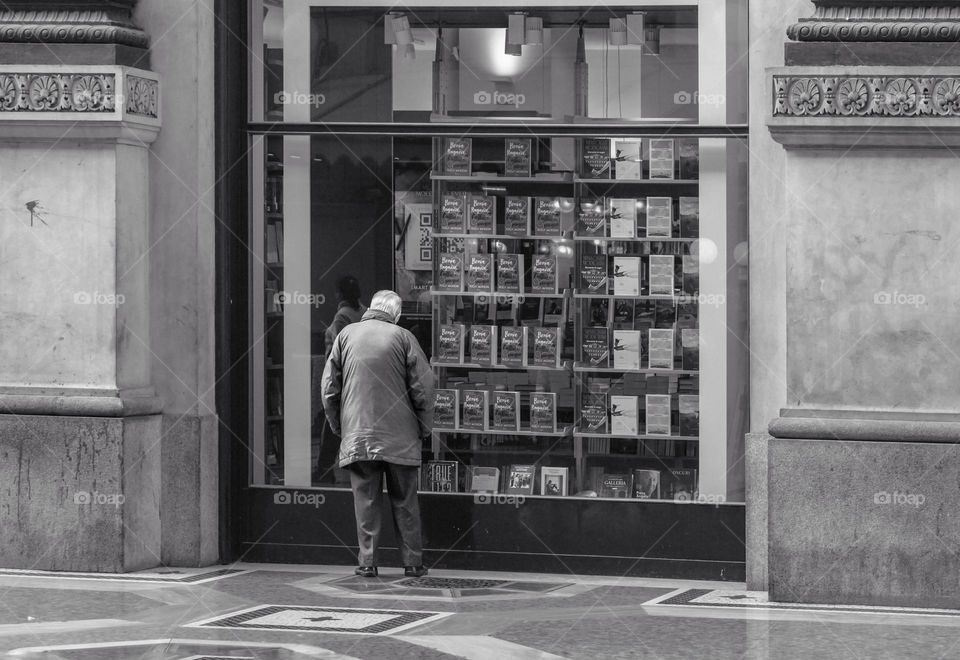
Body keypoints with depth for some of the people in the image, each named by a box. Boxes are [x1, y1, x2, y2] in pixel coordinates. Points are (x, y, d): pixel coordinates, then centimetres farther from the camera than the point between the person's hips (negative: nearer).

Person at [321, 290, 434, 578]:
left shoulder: (346, 335, 4)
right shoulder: (403, 337, -2)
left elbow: (330, 388, 4)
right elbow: (423, 387, -5)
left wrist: (338, 426, 14)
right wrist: (424, 428, 6)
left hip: (357, 435, 1)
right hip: (399, 436, -1)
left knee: (365, 500, 5)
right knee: (404, 501, 7)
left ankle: (367, 562, 2)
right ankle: (412, 562, 9)